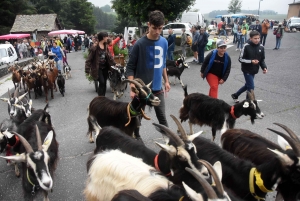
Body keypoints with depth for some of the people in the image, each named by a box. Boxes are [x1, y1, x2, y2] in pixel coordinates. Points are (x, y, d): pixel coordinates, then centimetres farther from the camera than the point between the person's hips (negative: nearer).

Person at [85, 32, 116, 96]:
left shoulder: (105, 46, 6)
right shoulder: (94, 47, -16)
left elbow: (109, 56, 17)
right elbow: (89, 59, -14)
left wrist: (114, 64, 14)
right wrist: (87, 70, -16)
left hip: (105, 68, 7)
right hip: (98, 68, -6)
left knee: (104, 83, 9)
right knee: (102, 82, -13)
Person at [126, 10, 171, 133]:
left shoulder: (164, 42, 2)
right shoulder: (140, 44, -13)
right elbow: (130, 67, -10)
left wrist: (166, 81, 17)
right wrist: (132, 88, -17)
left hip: (157, 88, 4)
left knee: (162, 118, 12)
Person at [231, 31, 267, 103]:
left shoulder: (261, 47, -1)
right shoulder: (246, 46, -16)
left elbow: (262, 60, 8)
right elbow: (241, 59, -13)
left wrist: (264, 67, -8)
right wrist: (251, 61, -25)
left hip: (254, 70, 6)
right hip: (247, 70, -6)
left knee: (248, 85, 20)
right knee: (251, 87, -9)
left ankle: (235, 95, 41)